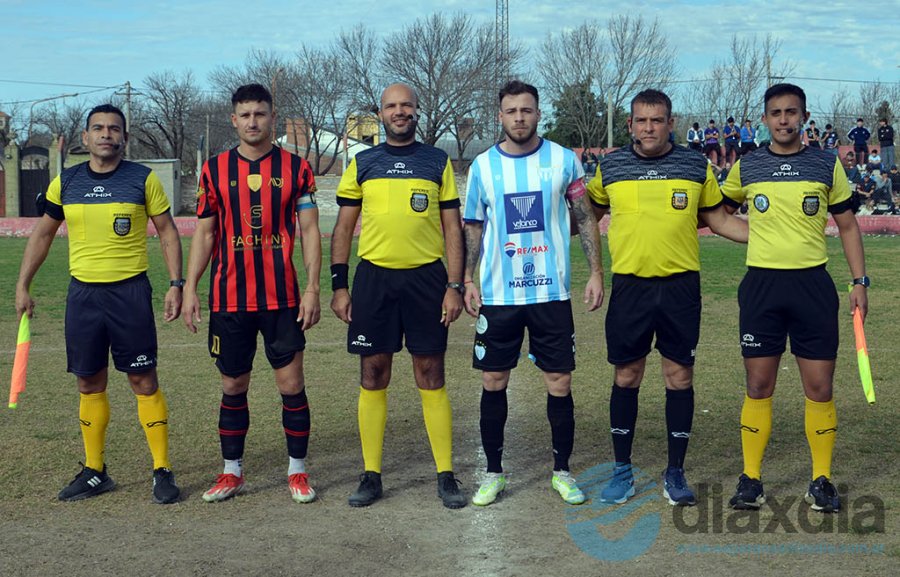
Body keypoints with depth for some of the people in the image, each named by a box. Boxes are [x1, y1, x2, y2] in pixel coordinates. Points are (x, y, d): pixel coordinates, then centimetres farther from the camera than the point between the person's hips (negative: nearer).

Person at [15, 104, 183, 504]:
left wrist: (176, 284, -5)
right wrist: (23, 285, 11)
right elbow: (42, 234, 16)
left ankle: (162, 471, 6)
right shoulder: (66, 182, 6)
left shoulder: (143, 179, -2)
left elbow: (167, 232, 4)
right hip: (83, 294, 3)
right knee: (89, 385, 9)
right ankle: (94, 471, 20)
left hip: (130, 291, -3)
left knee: (144, 382, -2)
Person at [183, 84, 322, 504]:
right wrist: (189, 288, 2)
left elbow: (309, 230, 2)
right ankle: (231, 472, 21)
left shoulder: (295, 168, 2)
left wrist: (312, 287, -7)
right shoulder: (215, 169, 7)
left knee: (291, 384, 0)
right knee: (233, 386, 9)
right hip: (229, 297, 2)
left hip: (282, 297, -1)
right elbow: (204, 233, 9)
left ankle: (298, 471, 14)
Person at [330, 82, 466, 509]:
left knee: (431, 376, 2)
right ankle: (371, 475, 13)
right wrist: (339, 286, 2)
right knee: (373, 376, 4)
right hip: (373, 277, 1)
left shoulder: (438, 162, 7)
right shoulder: (361, 164, 8)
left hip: (426, 277, -1)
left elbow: (452, 228, 5)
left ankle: (446, 475, 9)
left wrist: (455, 285, -3)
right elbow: (344, 228, 9)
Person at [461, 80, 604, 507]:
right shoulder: (483, 165, 4)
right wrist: (468, 281, 1)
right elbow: (473, 228, 9)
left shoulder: (563, 160, 1)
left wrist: (596, 272, -1)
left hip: (551, 292, -1)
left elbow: (585, 218, 6)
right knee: (493, 383, 5)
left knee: (560, 382, 2)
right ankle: (493, 473, 18)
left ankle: (562, 471, 17)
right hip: (497, 295, 1)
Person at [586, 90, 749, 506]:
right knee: (626, 377, 5)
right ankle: (622, 470, 18)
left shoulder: (697, 168, 4)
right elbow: (588, 214, 20)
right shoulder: (609, 168, 4)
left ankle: (675, 472, 16)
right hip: (629, 285, 0)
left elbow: (719, 220, 12)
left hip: (681, 285, 0)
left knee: (680, 377, 3)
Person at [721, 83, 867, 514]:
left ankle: (821, 480, 13)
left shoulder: (827, 165, 4)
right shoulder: (746, 167, 5)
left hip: (813, 284, 0)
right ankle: (750, 480, 11)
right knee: (758, 386, 3)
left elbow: (847, 225, 9)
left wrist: (860, 281, 2)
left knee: (819, 388, 1)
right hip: (761, 285, 0)